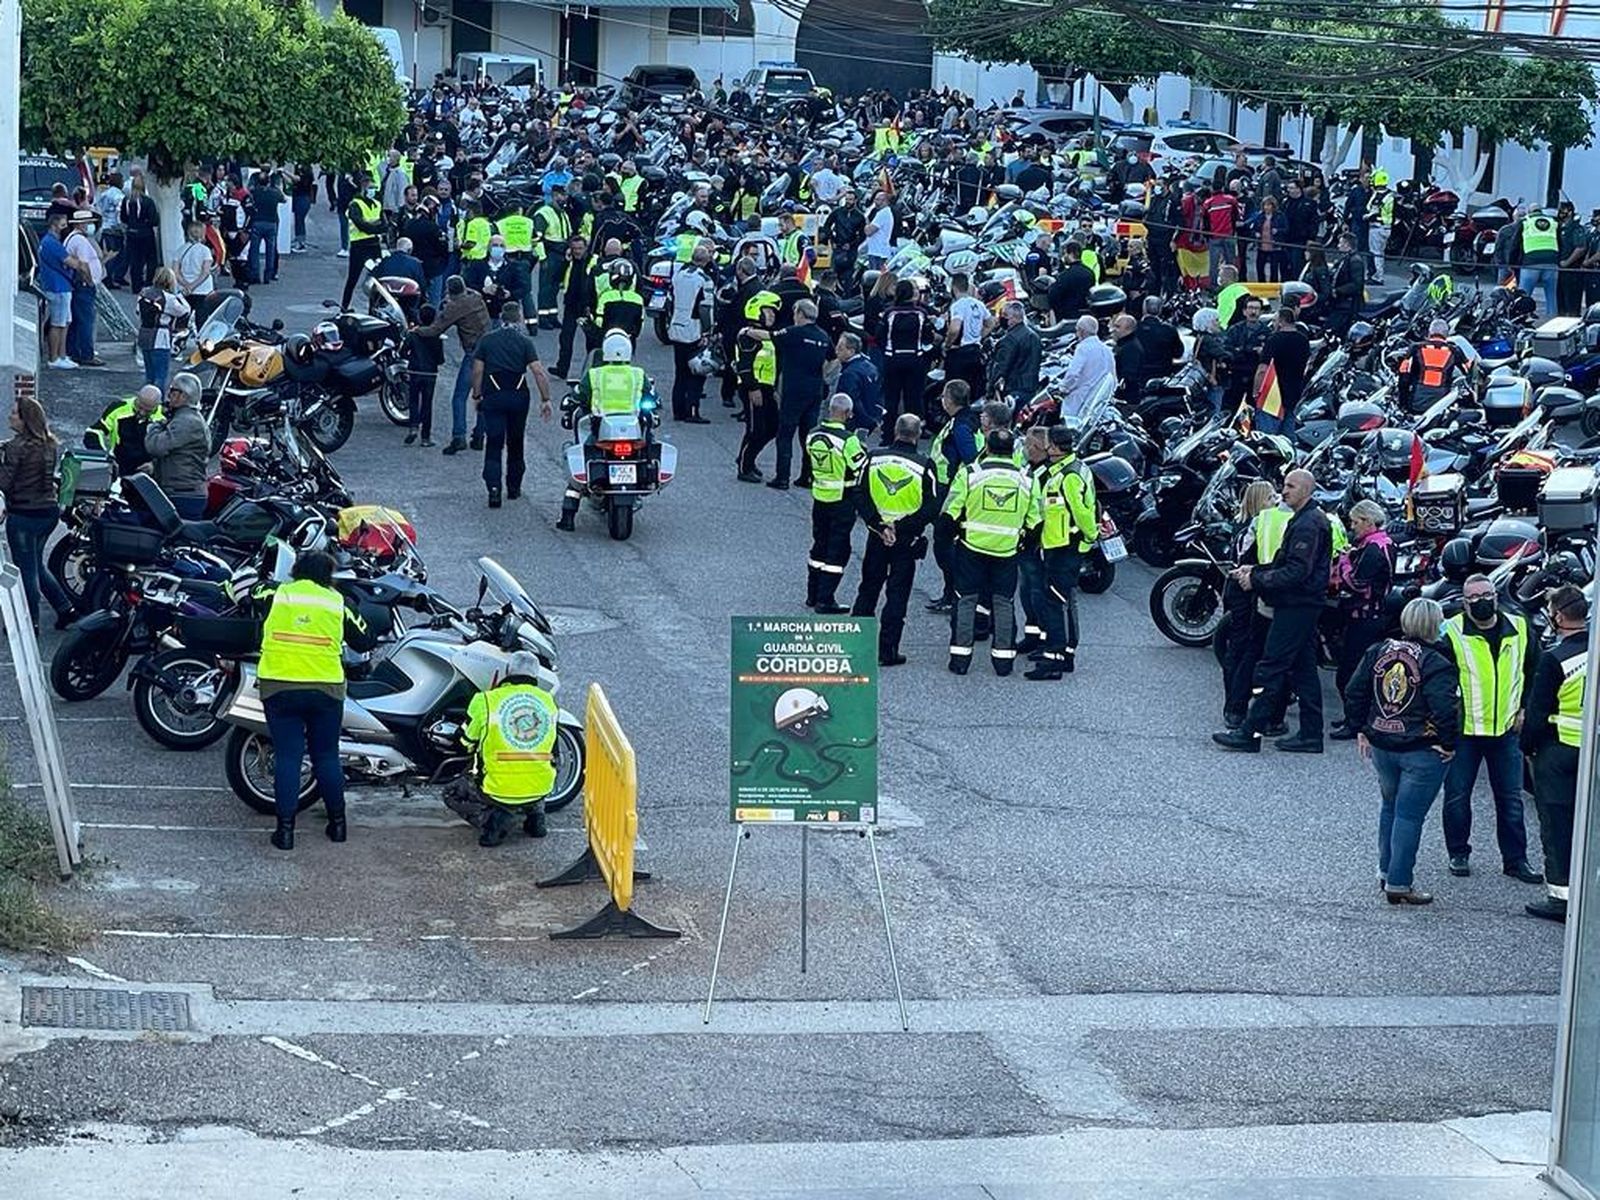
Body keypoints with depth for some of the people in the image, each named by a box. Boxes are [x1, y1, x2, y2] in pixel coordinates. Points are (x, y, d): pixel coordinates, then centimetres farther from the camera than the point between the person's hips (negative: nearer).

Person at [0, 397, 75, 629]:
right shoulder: (48, 445, 6)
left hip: (23, 515, -7)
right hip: (49, 511, 7)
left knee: (26, 569, 4)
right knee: (37, 565, 22)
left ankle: (30, 622, 12)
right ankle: (65, 607, 20)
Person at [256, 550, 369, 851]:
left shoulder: (274, 596, 2)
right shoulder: (337, 603, 3)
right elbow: (364, 641, 11)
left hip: (278, 687, 0)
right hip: (326, 688, 1)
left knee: (287, 757, 3)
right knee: (327, 757, 13)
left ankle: (285, 829, 1)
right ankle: (337, 823, 20)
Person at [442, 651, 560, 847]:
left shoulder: (485, 701, -9)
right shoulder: (548, 701, 2)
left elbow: (467, 741, 7)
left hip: (498, 791, -4)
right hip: (540, 790, 4)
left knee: (452, 794, 22)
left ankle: (492, 817, -4)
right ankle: (535, 813, 15)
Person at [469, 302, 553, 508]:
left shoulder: (487, 340, 4)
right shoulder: (525, 341, 0)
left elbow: (477, 370, 0)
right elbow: (538, 372, -8)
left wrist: (477, 395, 10)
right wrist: (545, 400, -6)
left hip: (493, 396, 0)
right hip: (518, 396, 0)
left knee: (493, 444, -2)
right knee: (515, 443, 16)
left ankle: (494, 488, -19)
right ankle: (514, 487, 25)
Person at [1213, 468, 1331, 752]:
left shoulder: (1308, 524, -16)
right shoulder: (1304, 519, 17)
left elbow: (1297, 571, -23)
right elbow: (1285, 563, 20)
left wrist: (1257, 580, -17)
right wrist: (1254, 571, 7)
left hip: (1296, 606, -11)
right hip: (1304, 604, 11)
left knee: (1271, 667, -9)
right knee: (1304, 668, 12)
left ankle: (1251, 731, -8)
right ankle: (1311, 734, 14)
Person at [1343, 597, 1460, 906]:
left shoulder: (1378, 651, 2)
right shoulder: (1435, 664, -17)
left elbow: (1354, 692, 6)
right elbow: (1444, 708, -24)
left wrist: (1361, 730, 14)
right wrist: (1448, 744, -10)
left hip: (1382, 746, 6)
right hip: (1421, 751, -6)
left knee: (1390, 806, 24)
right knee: (1409, 814, 0)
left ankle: (1387, 871, 33)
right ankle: (1398, 883, 2)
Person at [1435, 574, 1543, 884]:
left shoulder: (1519, 629, 2)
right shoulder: (1451, 634, -10)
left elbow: (1534, 672, 15)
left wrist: (1525, 708, 9)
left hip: (1506, 730, 3)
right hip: (1463, 730, -3)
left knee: (1511, 799, 7)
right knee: (1457, 797, 6)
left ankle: (1515, 859, 15)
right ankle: (1459, 854, 22)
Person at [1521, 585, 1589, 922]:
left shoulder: (1555, 659, -17)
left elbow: (1538, 712, -12)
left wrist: (1526, 745, 2)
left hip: (1558, 750, -6)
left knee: (1556, 822, 3)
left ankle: (1560, 894, 4)